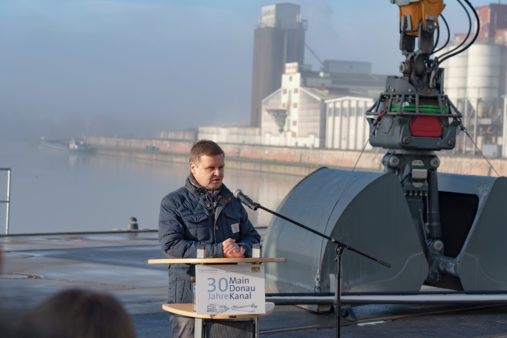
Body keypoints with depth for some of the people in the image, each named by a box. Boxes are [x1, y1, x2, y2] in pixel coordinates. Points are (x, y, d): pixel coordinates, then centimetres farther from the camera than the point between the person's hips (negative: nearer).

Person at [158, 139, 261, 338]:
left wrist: (242, 249, -8)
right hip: (188, 295, -5)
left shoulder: (232, 202, 18)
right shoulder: (173, 203, 0)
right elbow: (170, 245, -13)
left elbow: (252, 237, 19)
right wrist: (217, 251, -17)